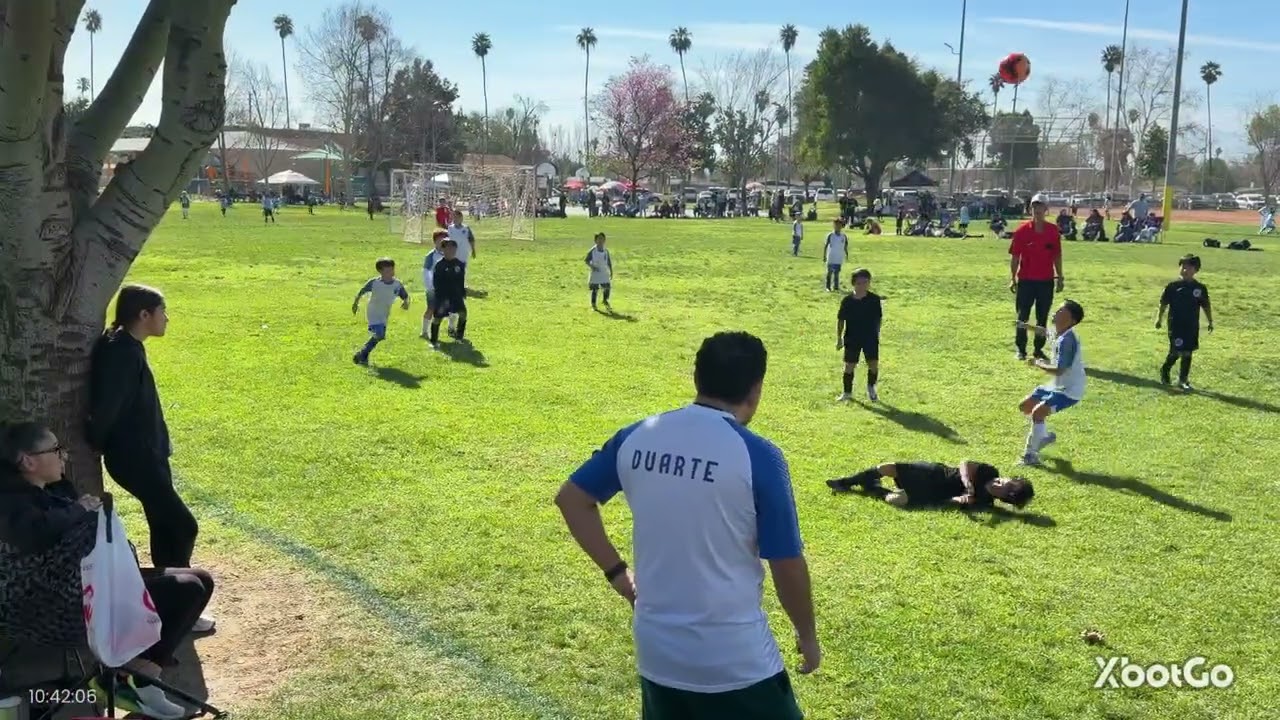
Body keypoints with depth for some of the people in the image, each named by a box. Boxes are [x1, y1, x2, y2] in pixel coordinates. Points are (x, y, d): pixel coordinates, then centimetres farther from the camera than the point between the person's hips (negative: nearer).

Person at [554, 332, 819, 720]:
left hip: (656, 653, 5)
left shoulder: (637, 437, -2)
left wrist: (617, 572, 11)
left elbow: (571, 498, 10)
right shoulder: (758, 456, -16)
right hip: (735, 662, -5)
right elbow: (787, 565, -11)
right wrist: (807, 634, 5)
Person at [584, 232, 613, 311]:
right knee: (594, 289, 1)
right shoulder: (592, 251, -7)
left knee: (607, 287, -3)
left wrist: (611, 272, 7)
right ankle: (593, 305, 14)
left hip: (604, 273, 3)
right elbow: (587, 261, -5)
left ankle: (606, 302, 19)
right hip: (595, 273, -3)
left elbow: (609, 263, 10)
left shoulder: (606, 251, 4)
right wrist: (592, 266, -20)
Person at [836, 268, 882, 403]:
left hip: (871, 338, 0)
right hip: (852, 339, 0)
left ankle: (871, 389, 22)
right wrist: (839, 338, 2)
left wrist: (877, 335, 9)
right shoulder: (847, 301, -6)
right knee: (849, 366, 3)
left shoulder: (874, 299, -4)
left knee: (873, 365, -5)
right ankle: (847, 393, 20)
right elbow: (840, 320, 2)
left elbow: (878, 319, 7)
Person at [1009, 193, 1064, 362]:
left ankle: (1039, 349, 19)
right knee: (1023, 317, 4)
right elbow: (1014, 256, -2)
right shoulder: (1022, 230, -5)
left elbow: (1057, 255, 9)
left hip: (1046, 281, 2)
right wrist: (1012, 278, -5)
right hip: (1025, 280, -2)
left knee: (1043, 318, 9)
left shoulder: (1053, 230, 2)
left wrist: (1059, 277, 9)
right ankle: (1021, 349, 14)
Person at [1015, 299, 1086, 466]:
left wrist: (1038, 363, -16)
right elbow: (1043, 331, 27)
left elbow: (1058, 370, -31)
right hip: (1056, 385, 10)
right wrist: (1026, 326, 13)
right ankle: (1044, 435, 34)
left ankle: (1031, 455, -14)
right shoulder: (1057, 331, 0)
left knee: (1037, 412, -24)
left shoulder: (1067, 340, -28)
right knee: (1025, 406, 15)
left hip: (1069, 390, -10)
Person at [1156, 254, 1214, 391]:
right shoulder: (1172, 286, -4)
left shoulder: (1200, 288, 3)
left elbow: (1206, 306, 10)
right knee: (1176, 351, -7)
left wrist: (1210, 322, 11)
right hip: (1175, 325, -3)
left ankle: (1183, 379, 14)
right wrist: (1159, 318, -4)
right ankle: (1165, 370, 19)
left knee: (1187, 353, 6)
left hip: (1192, 326, 3)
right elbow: (1163, 303, 0)